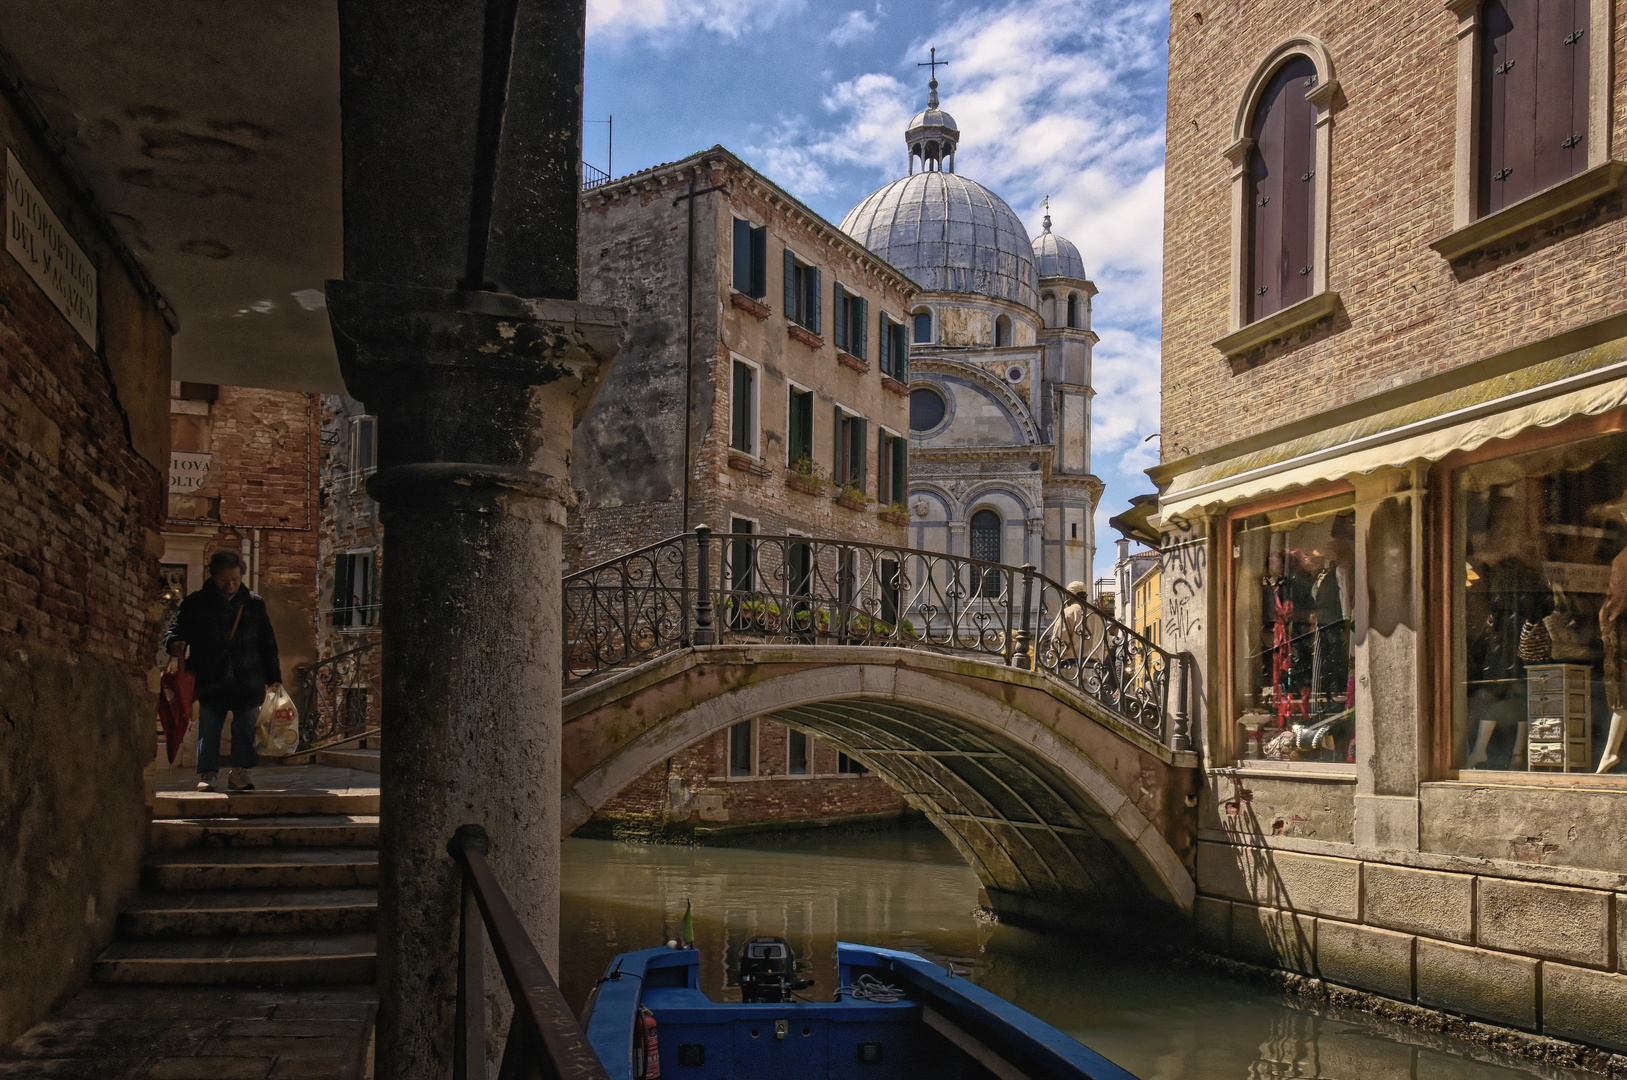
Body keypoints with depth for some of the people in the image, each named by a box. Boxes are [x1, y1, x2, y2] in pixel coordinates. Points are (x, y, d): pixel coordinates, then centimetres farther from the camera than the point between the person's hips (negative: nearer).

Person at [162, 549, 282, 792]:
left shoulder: (254, 604, 10)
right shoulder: (195, 604, 4)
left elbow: (268, 644, 13)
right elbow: (175, 631, 4)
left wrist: (273, 677, 9)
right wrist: (174, 644, -21)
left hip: (247, 683, 1)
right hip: (210, 681, -1)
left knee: (245, 727, 4)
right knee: (208, 727, 0)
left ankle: (240, 772, 13)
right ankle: (208, 774, 7)